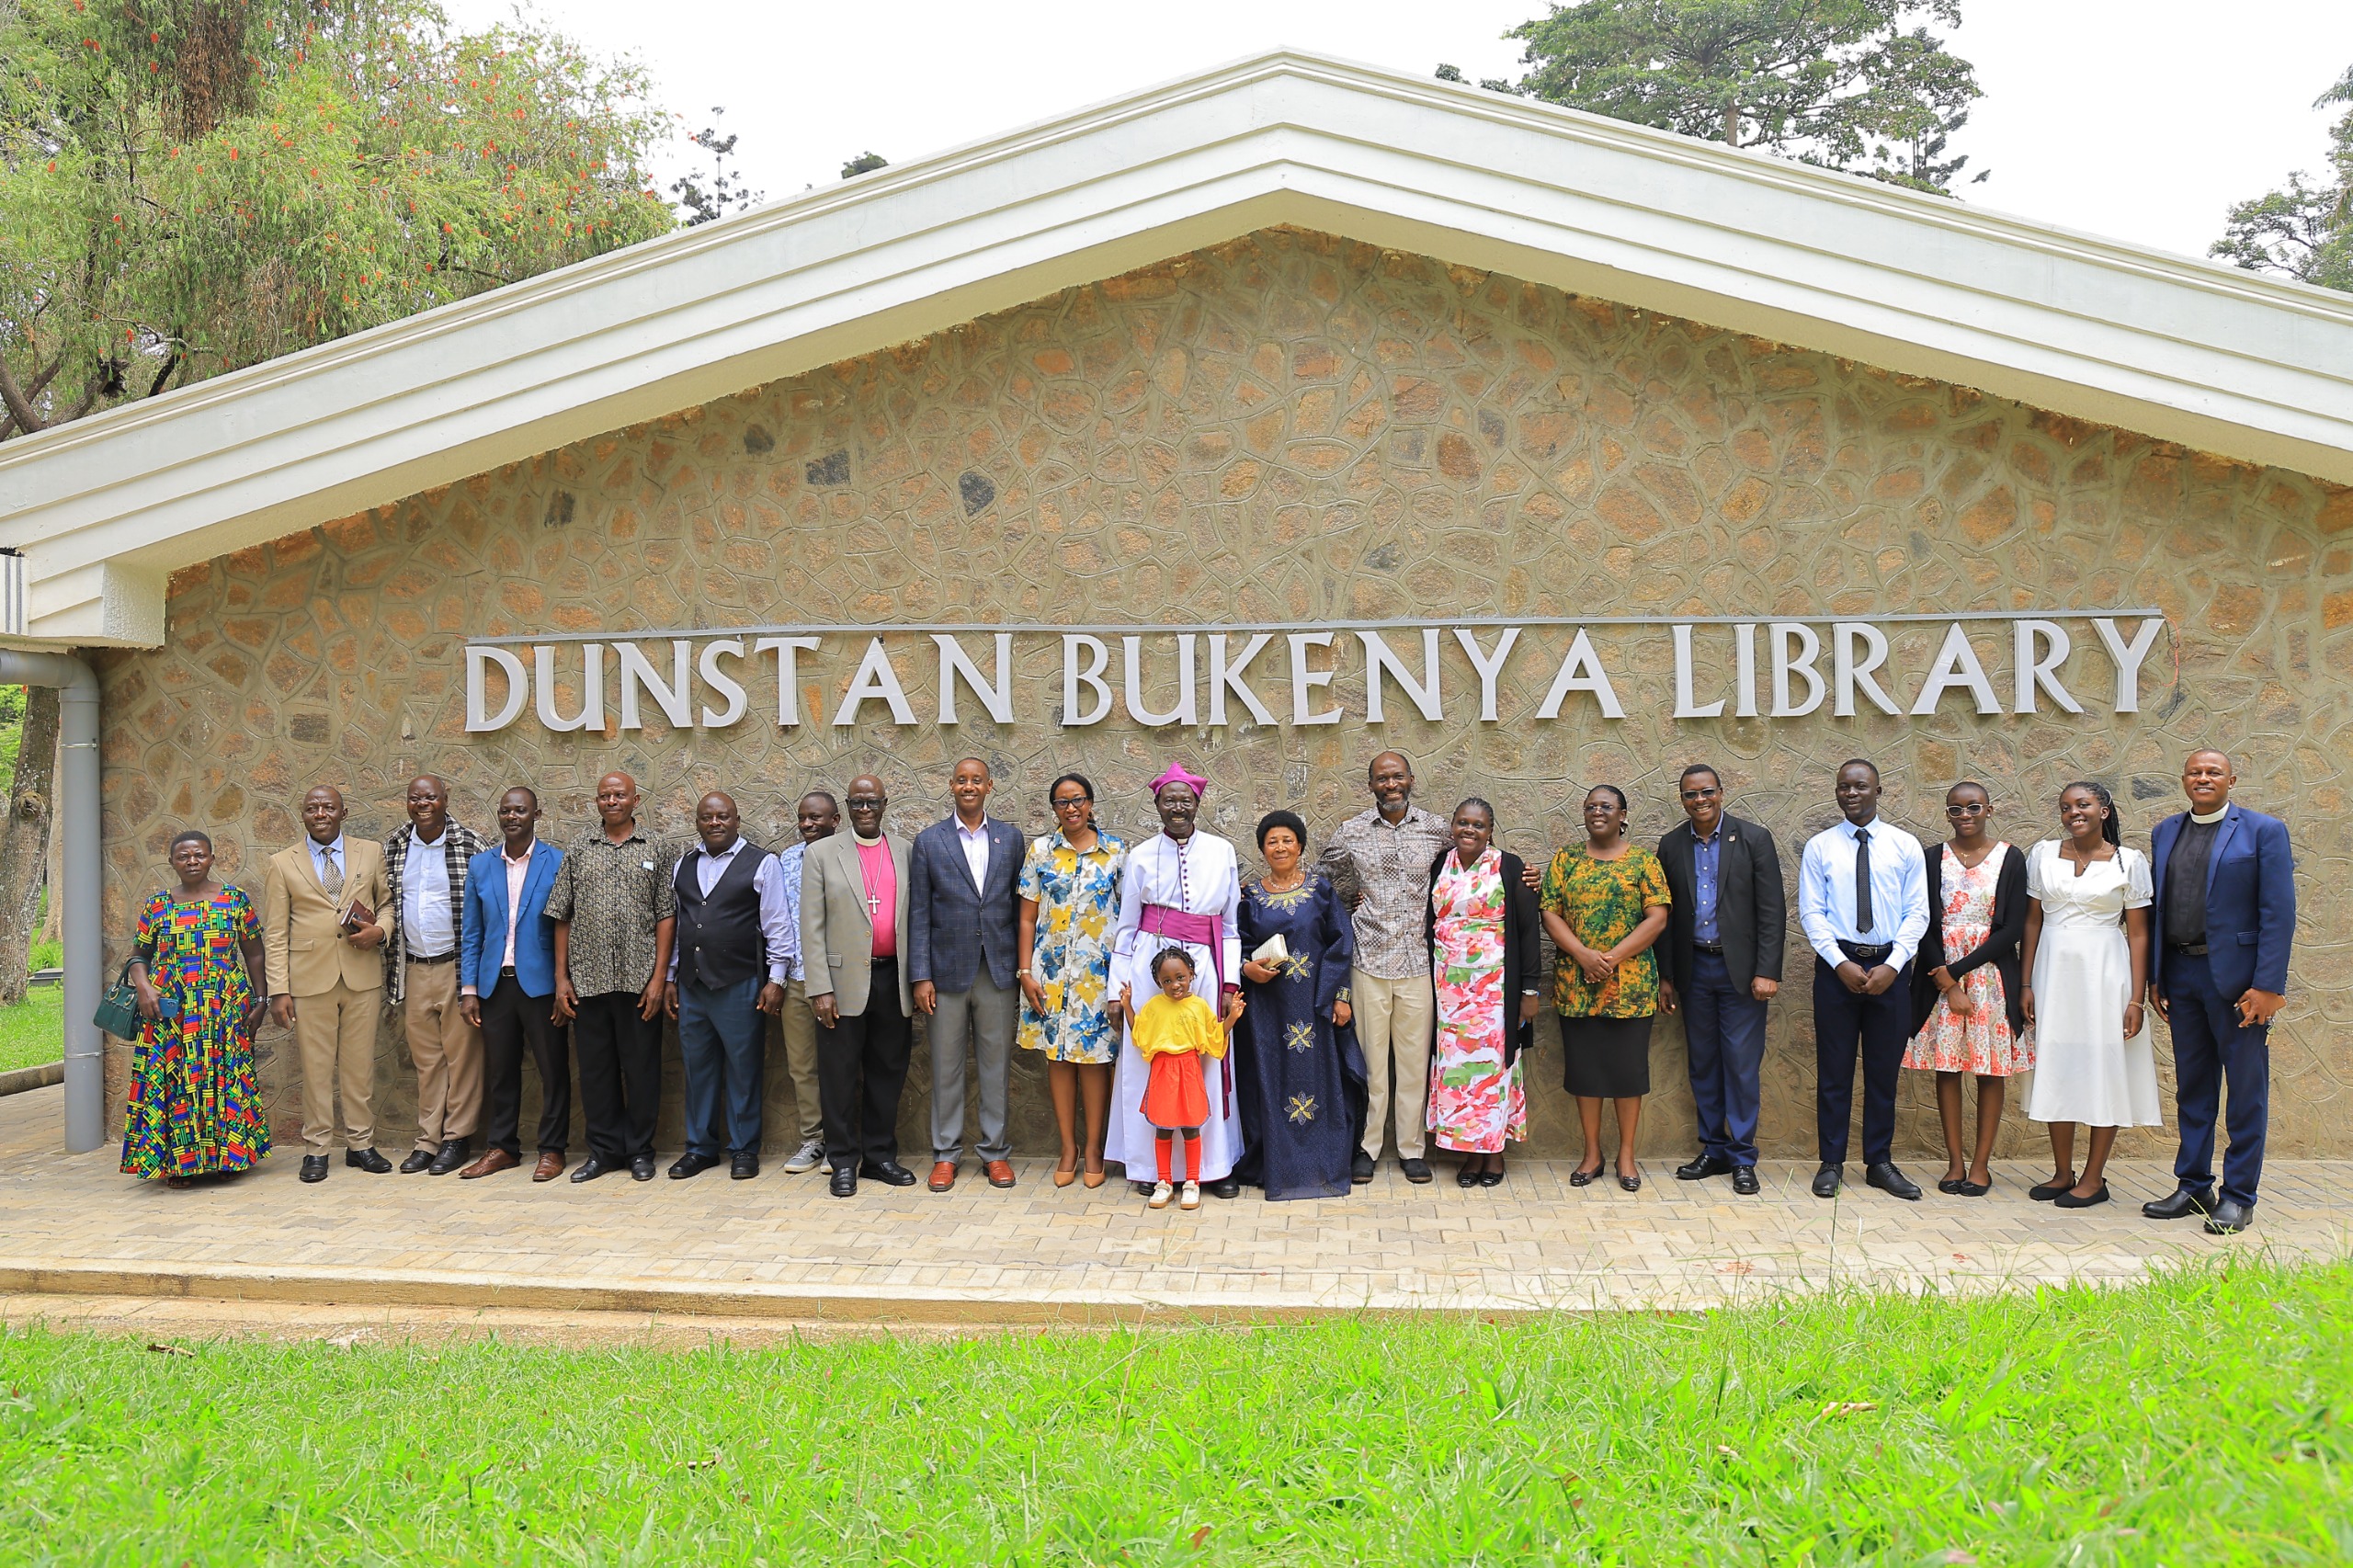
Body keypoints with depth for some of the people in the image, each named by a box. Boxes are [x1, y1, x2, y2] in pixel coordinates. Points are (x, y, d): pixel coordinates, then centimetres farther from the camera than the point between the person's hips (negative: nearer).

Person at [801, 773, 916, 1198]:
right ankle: (843, 1162, 13)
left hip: (892, 981, 3)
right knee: (840, 1076, 3)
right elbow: (812, 927, -2)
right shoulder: (822, 854, 1)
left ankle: (880, 1155, 20)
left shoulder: (905, 853, 9)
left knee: (888, 1072, 9)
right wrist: (820, 989, -9)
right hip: (844, 983, -2)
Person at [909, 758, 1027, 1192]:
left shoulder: (1010, 838, 6)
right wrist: (921, 976, -5)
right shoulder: (929, 841, 2)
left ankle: (996, 1151, 18)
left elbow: (1020, 908, 7)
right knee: (946, 1067, 6)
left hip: (998, 972, 1)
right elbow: (918, 913, 1)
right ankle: (945, 1154, 17)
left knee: (996, 1065, 7)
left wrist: (1023, 969, 4)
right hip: (947, 972, -1)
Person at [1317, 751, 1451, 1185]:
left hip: (1418, 960, 0)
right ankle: (1367, 1147, 14)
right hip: (1369, 958, 0)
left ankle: (1412, 1148, 16)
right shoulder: (1351, 832, 4)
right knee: (1369, 1056, 3)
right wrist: (1349, 902, 6)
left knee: (1415, 1057, 5)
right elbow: (1321, 874, 17)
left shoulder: (1437, 829, 4)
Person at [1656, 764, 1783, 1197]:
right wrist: (1665, 976, 7)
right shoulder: (1672, 845, 6)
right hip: (1694, 969, 4)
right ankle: (1713, 1151, 21)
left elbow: (1772, 910, -6)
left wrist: (1767, 971, -12)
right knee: (1702, 1064, 10)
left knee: (1742, 1065, -2)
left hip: (1739, 968, -3)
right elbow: (1666, 914, 9)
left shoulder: (1754, 838, -4)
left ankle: (1742, 1159, 8)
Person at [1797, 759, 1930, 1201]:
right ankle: (1832, 1164, 11)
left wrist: (1892, 966, -11)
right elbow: (1811, 913, -1)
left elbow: (1917, 913, 1)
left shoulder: (1906, 846, 4)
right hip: (1837, 964, -1)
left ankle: (1880, 1163, 18)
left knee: (1884, 1069, 8)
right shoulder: (1819, 847, 2)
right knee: (1833, 1069, 3)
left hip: (1890, 967, 1)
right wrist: (1842, 964, -12)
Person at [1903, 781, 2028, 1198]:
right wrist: (1947, 984, -10)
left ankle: (1981, 1163, 8)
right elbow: (1925, 928, 1)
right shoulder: (1933, 860, 4)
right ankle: (1954, 1161, 10)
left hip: (1991, 973, -1)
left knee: (1991, 1070, 1)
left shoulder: (2010, 859, 0)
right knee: (1947, 1067, 3)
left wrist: (1958, 970, -11)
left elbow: (2013, 929, -5)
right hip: (1940, 973, 1)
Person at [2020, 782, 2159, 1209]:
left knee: (2104, 1069, 1)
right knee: (2056, 1070, 7)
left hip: (2105, 972, -3)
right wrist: (2027, 984, 3)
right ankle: (2062, 1173, 17)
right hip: (2054, 970, 3)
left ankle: (2094, 1177, 10)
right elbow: (2032, 922, 8)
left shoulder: (2129, 862, -1)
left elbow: (2137, 934, -2)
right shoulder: (2042, 855, 5)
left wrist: (2136, 999, -8)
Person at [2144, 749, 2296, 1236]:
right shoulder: (2165, 833, 11)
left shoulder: (2263, 831, -4)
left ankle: (2239, 1196, 11)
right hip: (2181, 975, 5)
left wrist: (2267, 985, -15)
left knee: (2246, 1090, 3)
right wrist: (2154, 978, 7)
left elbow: (2279, 914, -9)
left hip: (2236, 976, -5)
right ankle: (2193, 1187, 22)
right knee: (2193, 1087, 13)